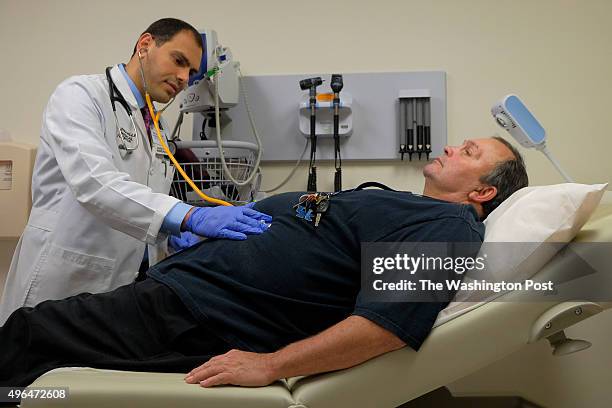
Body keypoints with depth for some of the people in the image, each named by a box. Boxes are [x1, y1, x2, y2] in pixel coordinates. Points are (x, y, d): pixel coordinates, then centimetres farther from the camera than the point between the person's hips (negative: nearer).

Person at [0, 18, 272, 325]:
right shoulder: (80, 94, -9)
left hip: (121, 292, 7)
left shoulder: (155, 132, 15)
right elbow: (93, 182, -27)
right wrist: (190, 216, -37)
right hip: (61, 283, -7)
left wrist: (171, 232, -4)